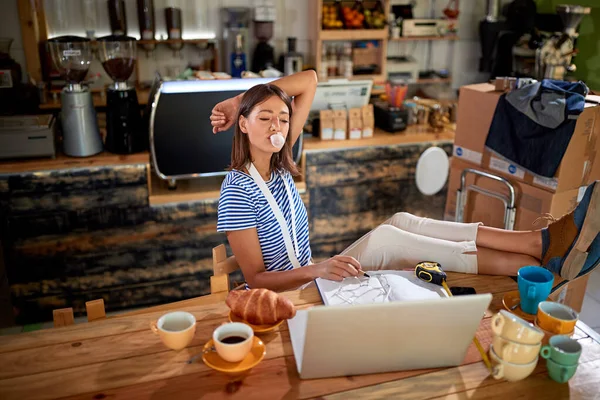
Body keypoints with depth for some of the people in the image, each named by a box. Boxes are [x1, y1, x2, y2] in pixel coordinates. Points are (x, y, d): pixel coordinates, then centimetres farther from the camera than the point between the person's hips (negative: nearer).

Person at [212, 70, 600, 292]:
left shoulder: (277, 163, 2)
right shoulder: (237, 190, -18)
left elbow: (309, 80, 3)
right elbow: (255, 278, -18)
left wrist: (238, 99, -3)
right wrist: (318, 269, -35)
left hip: (309, 281, 7)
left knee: (401, 222, -14)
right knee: (382, 238, -28)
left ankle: (541, 242, -20)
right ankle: (539, 263, -27)